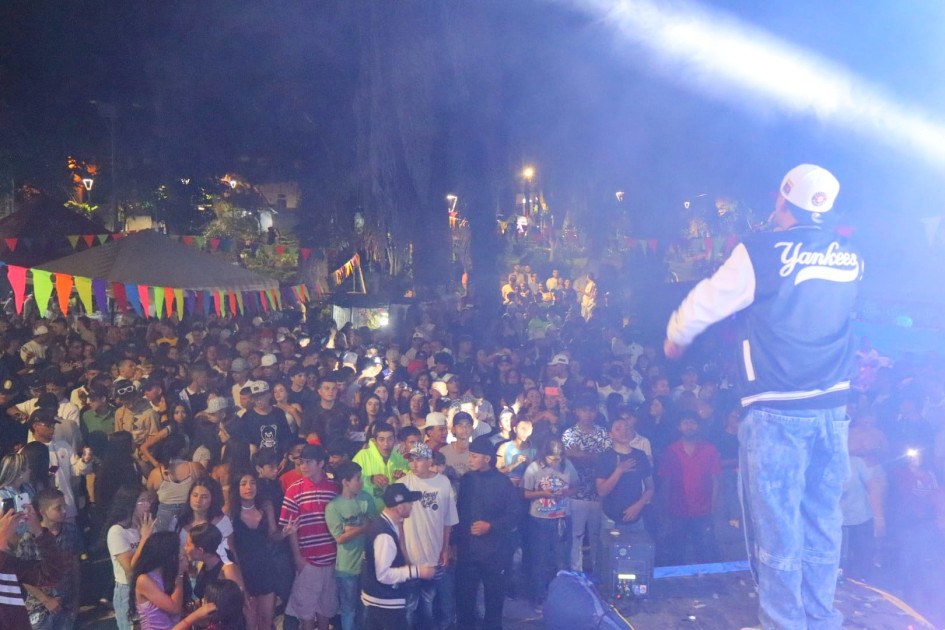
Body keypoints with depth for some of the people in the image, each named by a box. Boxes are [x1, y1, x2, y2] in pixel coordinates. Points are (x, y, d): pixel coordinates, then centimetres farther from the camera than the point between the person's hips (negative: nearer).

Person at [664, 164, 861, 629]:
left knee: (777, 523, 3)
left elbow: (705, 303, 0)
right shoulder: (849, 257, 5)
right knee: (823, 518, 14)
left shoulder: (760, 252, -10)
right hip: (832, 406, 5)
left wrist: (674, 338, 19)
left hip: (776, 410, -5)